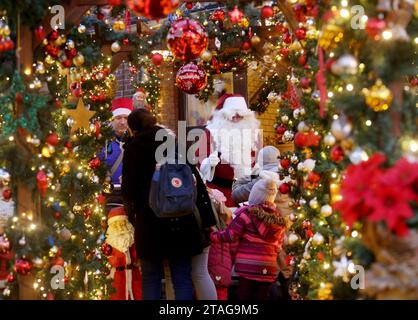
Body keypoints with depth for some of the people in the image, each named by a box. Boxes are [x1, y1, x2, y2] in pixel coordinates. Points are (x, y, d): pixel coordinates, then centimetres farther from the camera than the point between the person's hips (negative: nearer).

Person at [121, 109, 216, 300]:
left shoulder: (133, 149, 0)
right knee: (182, 278, 5)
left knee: (151, 278, 7)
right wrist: (206, 218, 5)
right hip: (181, 221, 2)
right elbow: (196, 181, 3)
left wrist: (132, 213, 14)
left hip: (149, 222, -2)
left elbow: (128, 189, -3)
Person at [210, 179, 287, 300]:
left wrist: (210, 235, 6)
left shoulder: (248, 213, -8)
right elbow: (278, 245, 14)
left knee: (245, 297, 1)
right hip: (268, 269, 4)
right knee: (261, 297, 11)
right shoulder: (279, 219, 7)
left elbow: (230, 235, -7)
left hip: (248, 266, -4)